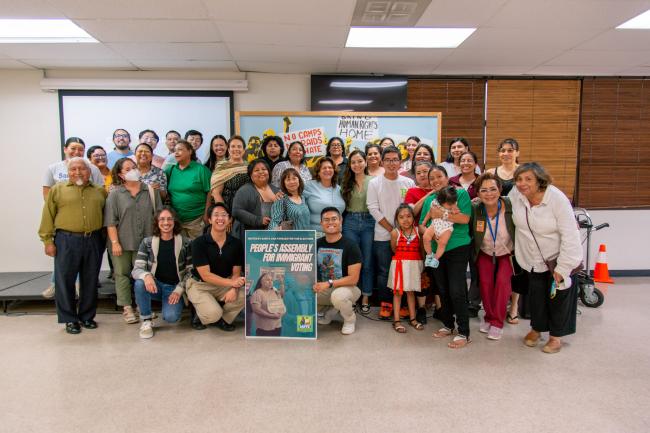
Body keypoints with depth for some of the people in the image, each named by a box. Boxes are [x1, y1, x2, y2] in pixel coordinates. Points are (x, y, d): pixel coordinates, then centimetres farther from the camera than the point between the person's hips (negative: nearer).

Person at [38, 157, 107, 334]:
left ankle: (87, 316, 23)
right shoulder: (57, 189, 4)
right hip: (66, 241, -2)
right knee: (65, 281, 2)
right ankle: (70, 319, 15)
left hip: (93, 241, 2)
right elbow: (48, 216, 1)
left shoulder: (100, 191, 10)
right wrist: (48, 240, -5)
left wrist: (105, 239, 3)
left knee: (90, 281, 9)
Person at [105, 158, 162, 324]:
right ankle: (127, 307, 16)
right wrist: (115, 242, -12)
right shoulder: (115, 193, -3)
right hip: (122, 242, -1)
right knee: (122, 273, 7)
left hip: (144, 241, 1)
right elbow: (111, 221, -6)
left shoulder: (150, 191, 2)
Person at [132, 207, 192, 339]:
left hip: (174, 288, -1)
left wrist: (179, 290, -12)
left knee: (171, 317, -26)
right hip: (155, 285, 2)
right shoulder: (147, 242, -4)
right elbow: (136, 269, -10)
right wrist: (146, 275, -33)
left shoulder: (185, 243, -5)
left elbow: (191, 271, -1)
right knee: (139, 283, -32)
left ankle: (171, 307, 13)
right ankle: (147, 320, -10)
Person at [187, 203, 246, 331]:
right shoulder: (199, 243, -15)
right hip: (200, 285, -4)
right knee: (213, 314, -29)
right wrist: (231, 282, -29)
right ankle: (200, 317, 9)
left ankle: (223, 319, 2)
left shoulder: (236, 243, -3)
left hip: (225, 284, 4)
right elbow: (205, 275, -19)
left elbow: (236, 272, -1)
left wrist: (234, 289, -24)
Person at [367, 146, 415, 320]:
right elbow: (374, 209, -6)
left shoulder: (408, 183, 4)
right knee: (384, 272, 5)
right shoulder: (374, 183, -2)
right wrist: (392, 229, -10)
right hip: (383, 236, -1)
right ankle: (385, 304, 19)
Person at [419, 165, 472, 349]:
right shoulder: (429, 200, 12)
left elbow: (465, 218, -13)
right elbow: (421, 225, 10)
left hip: (457, 248, -5)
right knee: (443, 290, 14)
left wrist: (442, 214, -18)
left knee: (457, 291, -7)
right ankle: (447, 325, 29)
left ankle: (464, 333, 4)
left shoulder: (461, 193, -2)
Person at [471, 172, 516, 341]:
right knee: (485, 282, -14)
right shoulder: (475, 209, -21)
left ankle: (497, 322, -1)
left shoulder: (511, 206, -26)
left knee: (502, 281, -18)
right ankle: (489, 316, 11)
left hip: (507, 253, -1)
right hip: (485, 253, 1)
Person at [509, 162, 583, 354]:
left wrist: (562, 268, -22)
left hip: (557, 257, -3)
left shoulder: (557, 199, -25)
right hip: (533, 259, 4)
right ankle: (536, 328, 36)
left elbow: (570, 235, -22)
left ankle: (556, 336, 26)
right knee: (536, 295, 13)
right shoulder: (515, 194, -14)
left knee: (558, 294, 7)